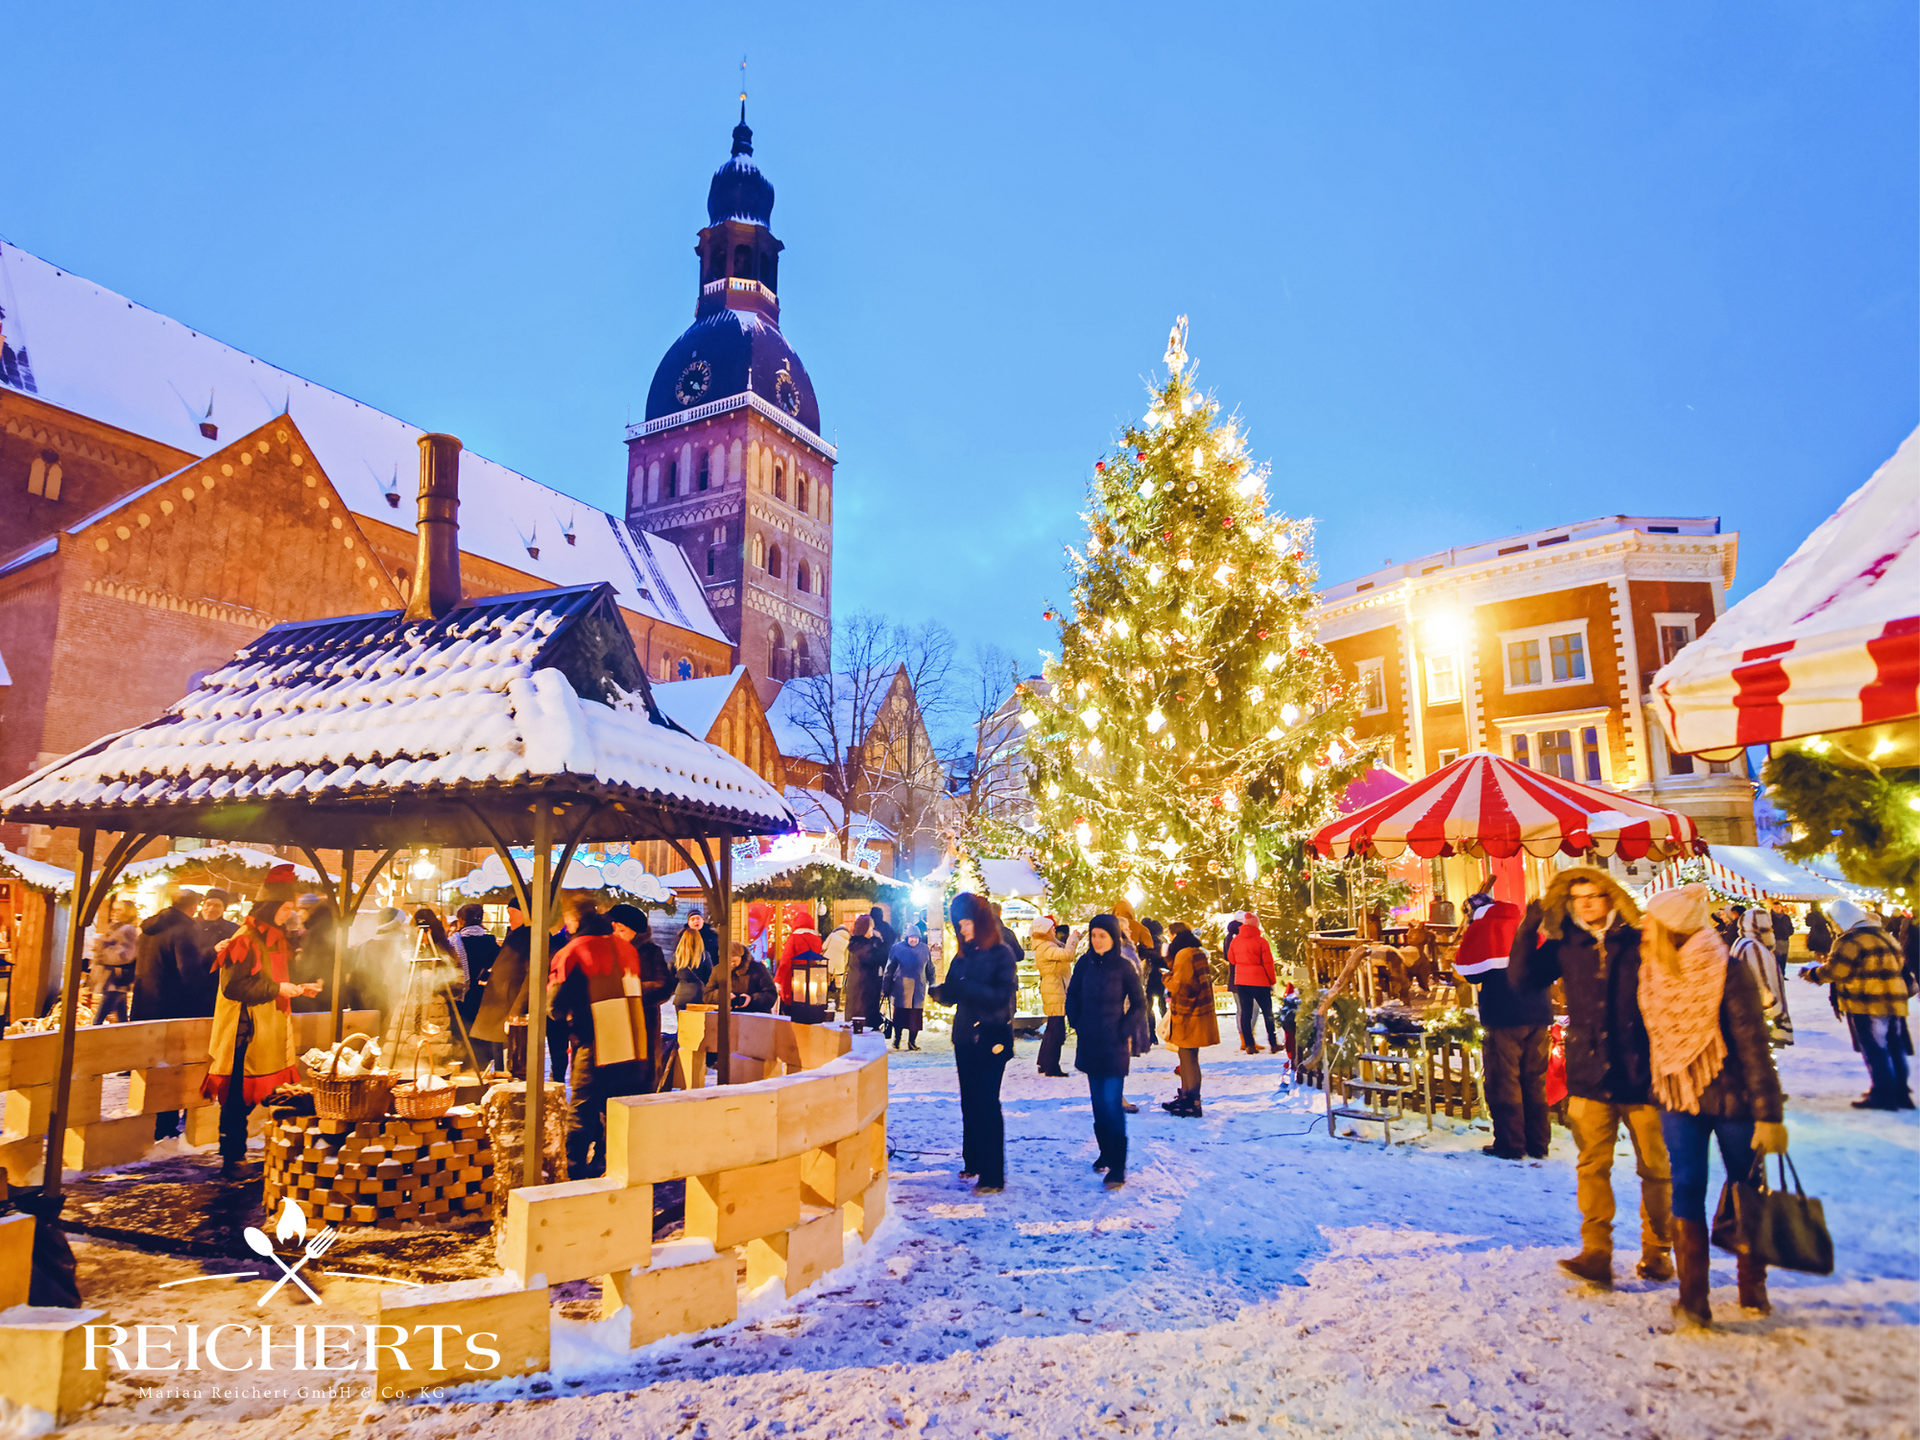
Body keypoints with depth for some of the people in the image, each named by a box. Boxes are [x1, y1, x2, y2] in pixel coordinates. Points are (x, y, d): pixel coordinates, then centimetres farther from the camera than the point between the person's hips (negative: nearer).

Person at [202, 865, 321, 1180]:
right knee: (239, 1098, -2)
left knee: (268, 1094, 8)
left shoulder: (276, 938, 15)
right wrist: (276, 988, -17)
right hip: (247, 1032, -8)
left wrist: (298, 989, 9)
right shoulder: (245, 939, -13)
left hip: (272, 1032, 8)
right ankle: (231, 1162, 7)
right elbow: (233, 986, -20)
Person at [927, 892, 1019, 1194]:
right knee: (970, 1103, 13)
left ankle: (994, 1176, -2)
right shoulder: (963, 955, 10)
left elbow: (1002, 995, -19)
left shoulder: (1002, 953, -9)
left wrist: (966, 986, -26)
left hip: (991, 1039, -6)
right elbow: (953, 994, 10)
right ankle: (974, 1162, 27)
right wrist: (939, 991, -12)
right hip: (965, 1036, 7)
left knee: (987, 1104, -7)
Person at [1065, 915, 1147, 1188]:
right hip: (1089, 1045, 4)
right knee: (1098, 1102, 13)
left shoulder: (1124, 968, -9)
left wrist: (1125, 1032, -7)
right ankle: (1105, 1152, 28)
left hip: (1114, 1046, -4)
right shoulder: (1084, 964, 1)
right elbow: (1072, 997, 12)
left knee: (1111, 1104, -9)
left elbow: (1139, 1003, -1)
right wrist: (1077, 1026, 4)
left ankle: (1117, 1167, -5)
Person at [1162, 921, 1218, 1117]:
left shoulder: (1184, 954, -17)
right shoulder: (1198, 952, 13)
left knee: (1189, 1057, -4)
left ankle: (1193, 1104, 0)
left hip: (1188, 1015, -10)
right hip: (1199, 1011, 10)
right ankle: (1185, 1097, 27)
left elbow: (1179, 985, -20)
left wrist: (1166, 977, -1)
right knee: (1187, 1056, 18)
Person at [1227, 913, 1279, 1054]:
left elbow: (1231, 959, 15)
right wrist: (1272, 981, 0)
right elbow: (1268, 963, -9)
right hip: (1259, 982, -4)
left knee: (1245, 1012, 6)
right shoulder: (1261, 941, -12)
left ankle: (1249, 1045, 5)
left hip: (1240, 982, 4)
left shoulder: (1235, 941, 2)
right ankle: (1273, 1044, 12)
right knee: (1267, 1012, 8)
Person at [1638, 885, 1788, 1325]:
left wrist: (1768, 1115, -11)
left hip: (1732, 1100, -2)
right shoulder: (1654, 975, -4)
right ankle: (1692, 1300, 8)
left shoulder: (1729, 975, -14)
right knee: (1687, 1190, 1)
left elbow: (1754, 1047, -12)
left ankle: (1753, 1287, 20)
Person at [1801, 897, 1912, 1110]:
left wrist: (1810, 972, -1)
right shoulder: (1884, 935, 13)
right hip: (1894, 1000, 9)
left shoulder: (1849, 941, -15)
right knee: (1895, 1048, 15)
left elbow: (1833, 971, -18)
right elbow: (1899, 962, 23)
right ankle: (1901, 1093, 22)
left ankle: (1882, 1094, 2)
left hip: (1868, 1004, -9)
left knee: (1874, 1049, -1)